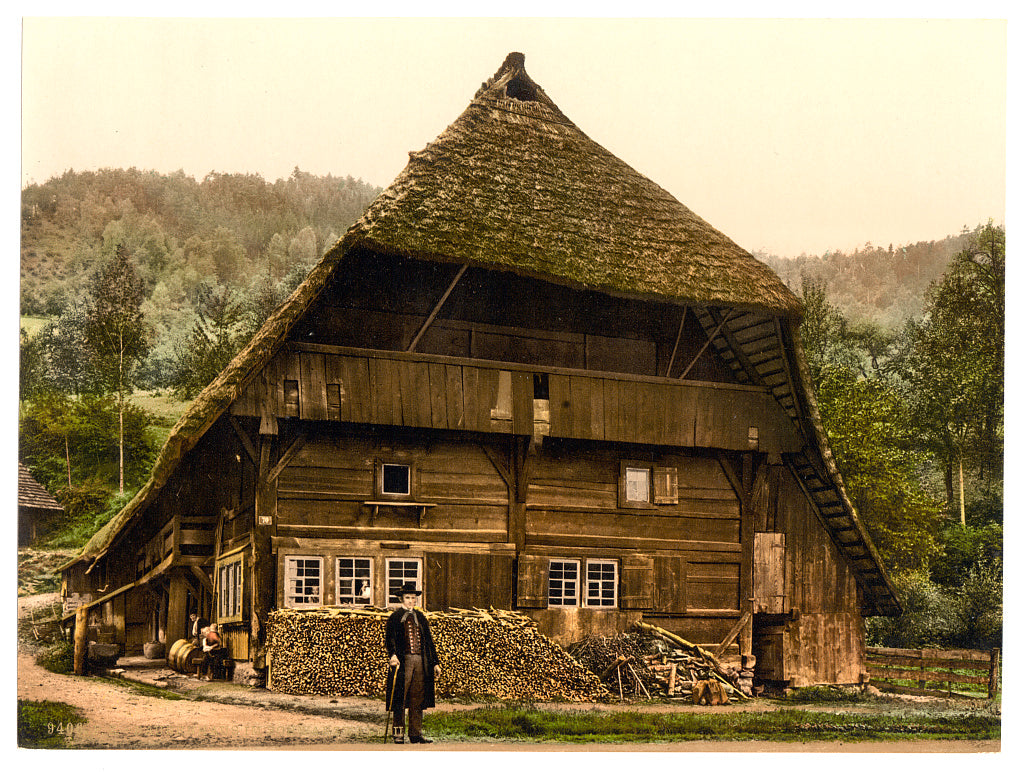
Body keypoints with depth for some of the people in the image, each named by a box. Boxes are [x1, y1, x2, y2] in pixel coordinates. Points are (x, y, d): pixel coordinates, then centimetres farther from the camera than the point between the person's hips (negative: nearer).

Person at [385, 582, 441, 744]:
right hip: (403, 661, -5)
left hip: (420, 662, 5)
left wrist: (435, 662, 15)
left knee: (418, 698, 6)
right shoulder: (395, 617, 2)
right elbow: (389, 638, -9)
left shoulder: (420, 617, 17)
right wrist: (392, 655, -27)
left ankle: (416, 734, 11)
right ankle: (399, 733, 3)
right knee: (400, 699, -4)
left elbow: (428, 641, 20)